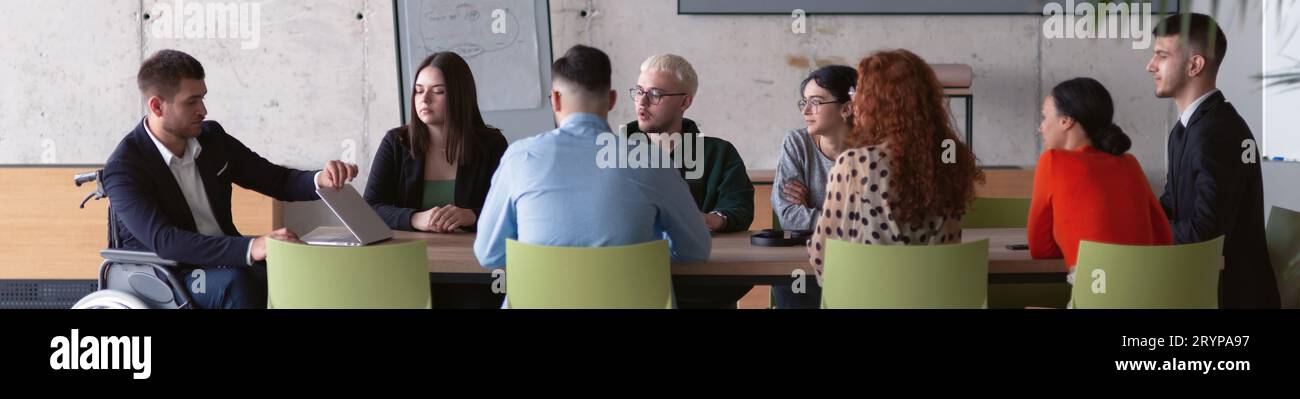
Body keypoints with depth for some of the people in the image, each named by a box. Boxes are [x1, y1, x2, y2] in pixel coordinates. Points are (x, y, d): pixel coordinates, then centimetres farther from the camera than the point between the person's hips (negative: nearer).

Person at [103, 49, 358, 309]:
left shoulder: (212, 137, 5)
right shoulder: (123, 168, -13)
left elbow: (277, 180, 11)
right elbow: (163, 241, -27)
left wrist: (322, 180, -13)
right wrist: (251, 248, -38)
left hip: (226, 263, 5)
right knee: (234, 284, -37)